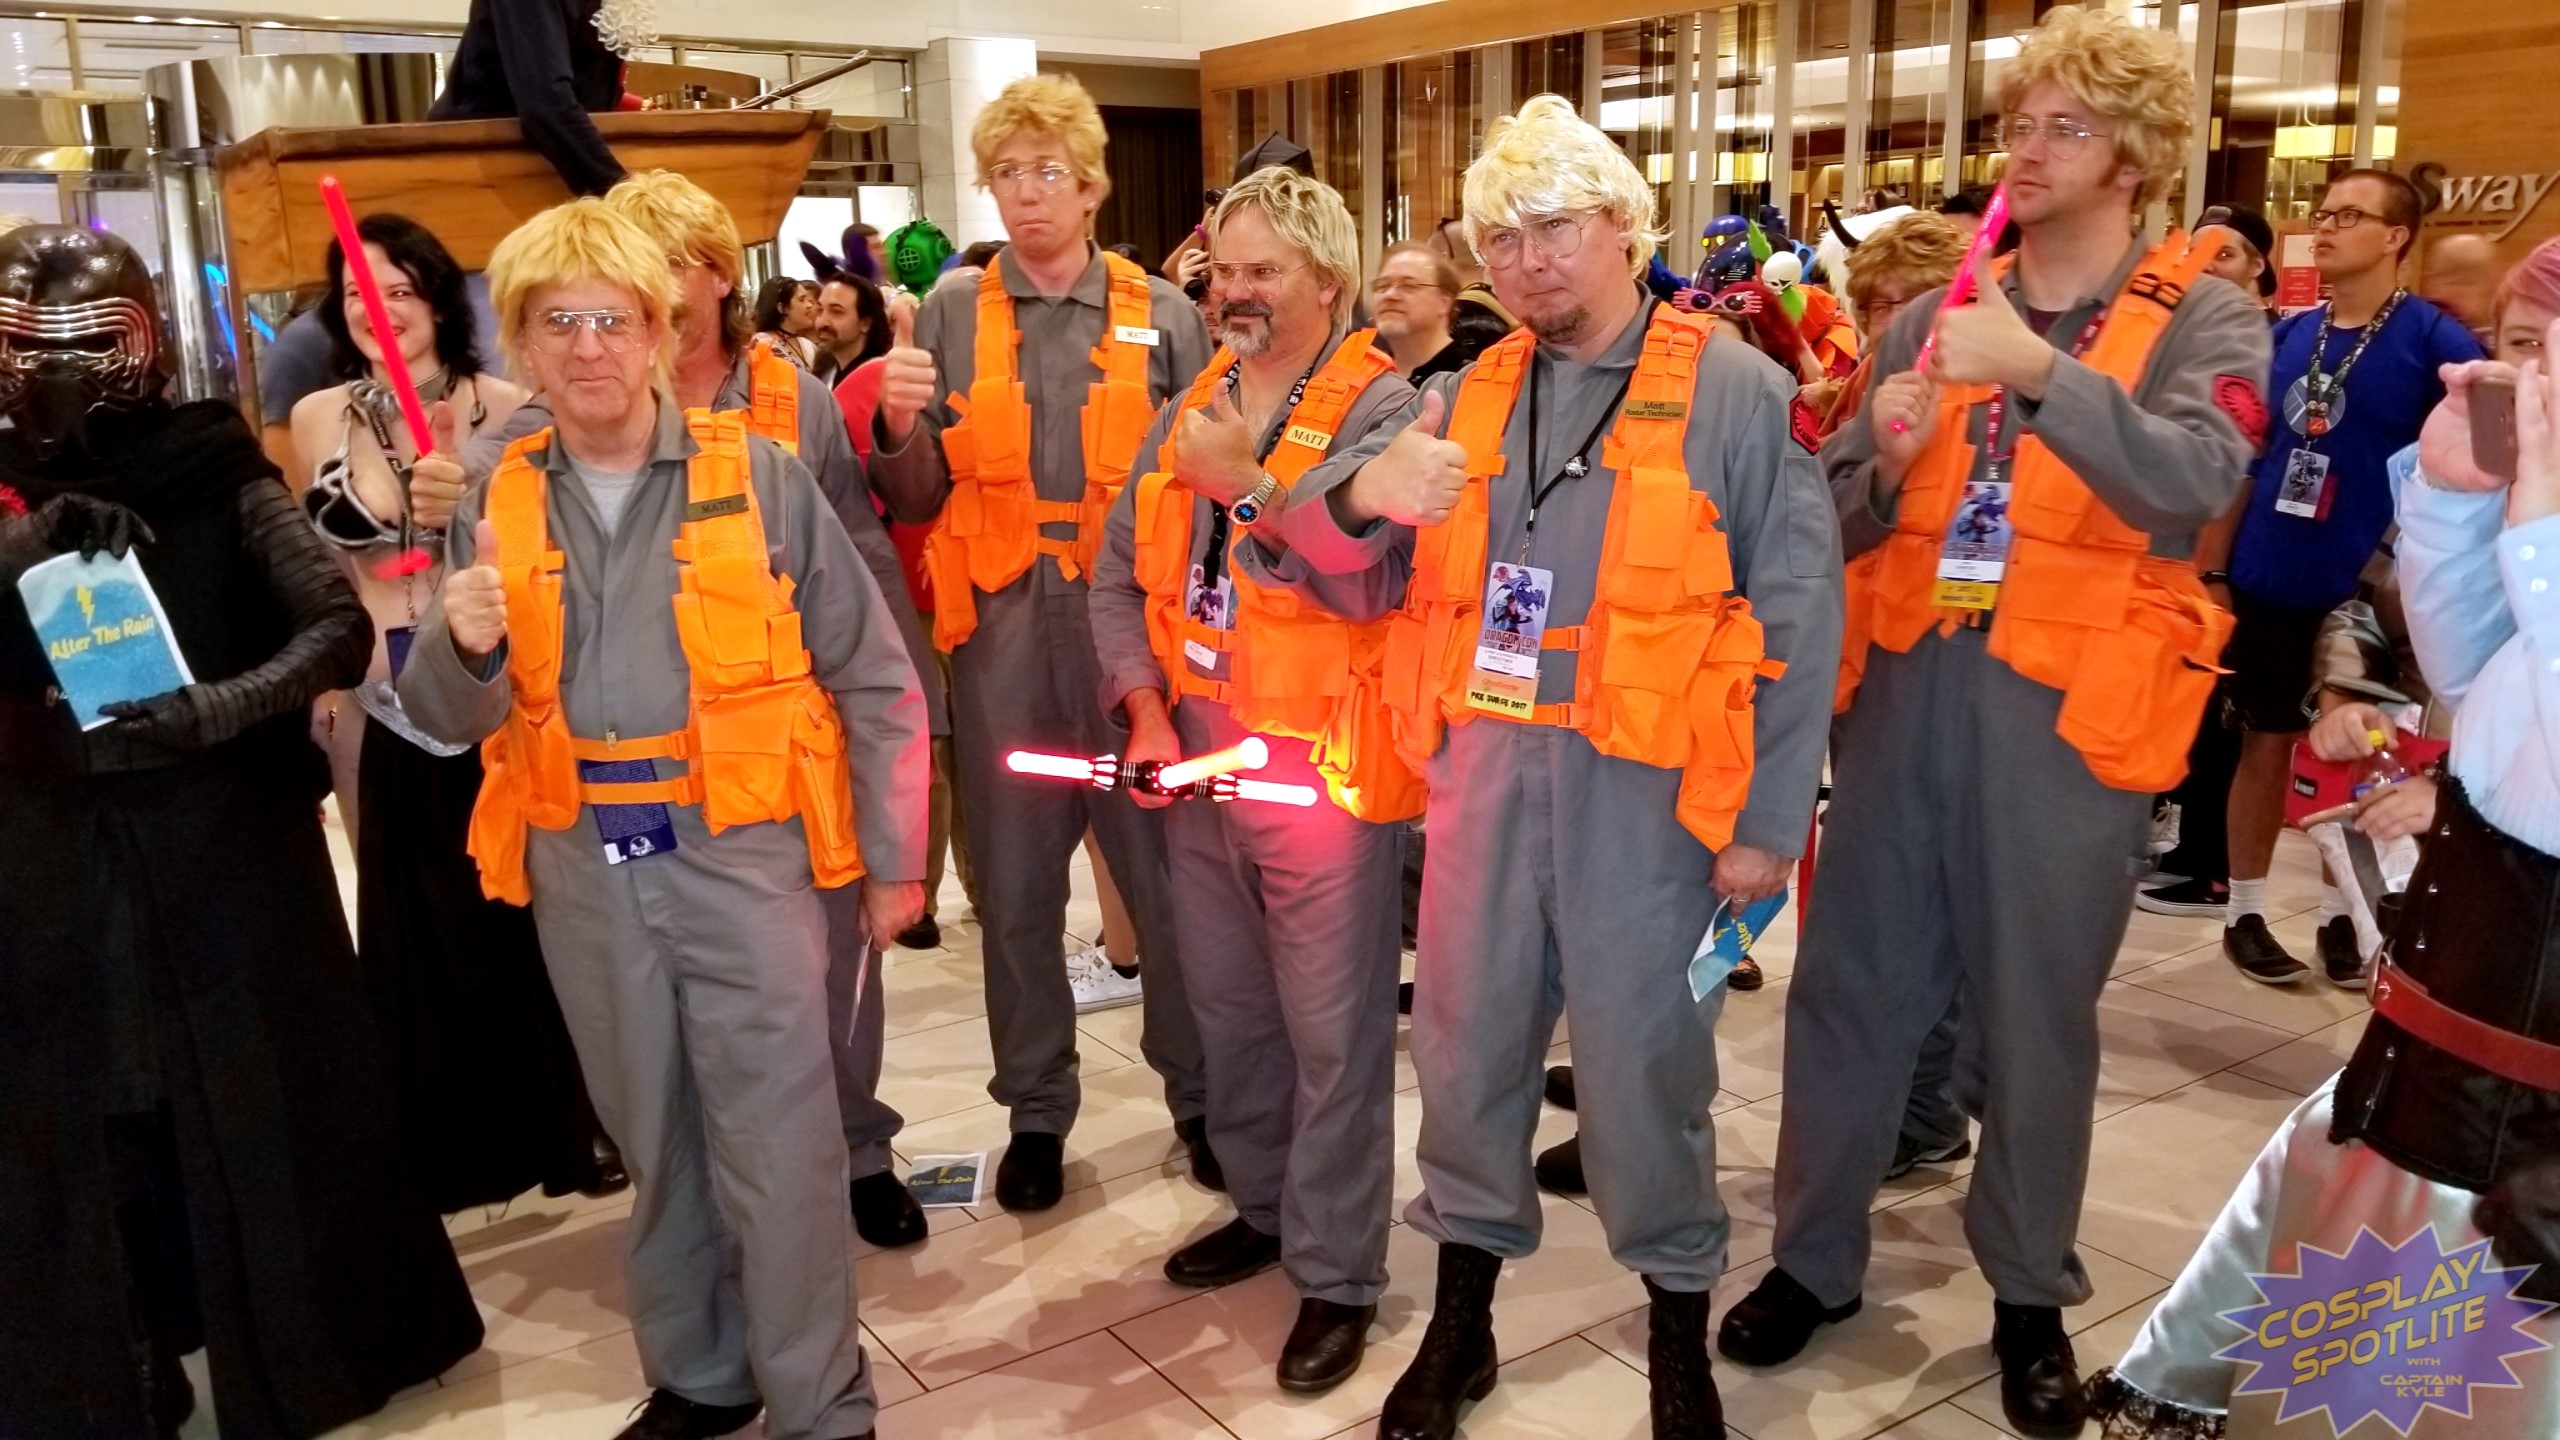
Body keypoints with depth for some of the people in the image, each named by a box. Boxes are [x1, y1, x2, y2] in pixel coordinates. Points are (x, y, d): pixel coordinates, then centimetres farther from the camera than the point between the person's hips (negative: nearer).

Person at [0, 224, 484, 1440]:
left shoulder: (218, 473, -5)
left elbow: (342, 630, -12)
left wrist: (219, 709, -26)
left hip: (228, 845, -2)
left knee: (262, 1090, 8)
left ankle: (297, 1341, 28)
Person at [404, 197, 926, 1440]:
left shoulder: (760, 476, -4)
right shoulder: (496, 508, 5)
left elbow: (874, 680, -1)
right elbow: (450, 720, 5)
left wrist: (892, 860, -1)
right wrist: (463, 647, -18)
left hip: (741, 848, -3)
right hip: (582, 864, 4)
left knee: (774, 1143, 0)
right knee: (652, 1140, 17)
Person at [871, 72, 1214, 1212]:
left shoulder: (1163, 315, 5)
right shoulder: (951, 318, 7)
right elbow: (918, 502, 6)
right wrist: (898, 424, -14)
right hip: (1001, 633, 1)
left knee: (1166, 868, 5)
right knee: (1015, 884, 9)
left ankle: (1198, 1090, 24)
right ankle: (1036, 1109, 25)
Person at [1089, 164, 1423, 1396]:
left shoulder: (1379, 407, -9)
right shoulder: (1190, 407, 10)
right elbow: (1121, 573, 9)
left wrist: (1250, 485, -26)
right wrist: (1145, 711, -2)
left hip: (1320, 766, -6)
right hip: (1196, 759, 6)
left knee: (1331, 1032, 2)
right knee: (1227, 1009, 18)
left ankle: (1339, 1273, 16)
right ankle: (1262, 1208, 37)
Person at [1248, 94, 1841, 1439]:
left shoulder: (1739, 395, -3)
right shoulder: (1464, 399, 9)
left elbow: (1798, 621, -4)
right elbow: (1338, 575, 7)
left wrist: (1768, 817, -7)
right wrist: (1357, 494, -16)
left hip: (1644, 783, -4)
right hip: (1484, 768, 4)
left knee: (1642, 1057, 7)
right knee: (1467, 1040, 13)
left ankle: (1679, 1327, 30)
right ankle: (1460, 1316, 32)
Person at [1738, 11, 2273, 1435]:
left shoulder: (2201, 318, 0)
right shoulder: (1937, 315, 10)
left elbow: (2198, 482, -20)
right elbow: (1837, 519, 9)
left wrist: (2042, 372, -30)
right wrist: (1888, 462, -12)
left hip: (2065, 708, -3)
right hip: (1905, 685, 3)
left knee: (2036, 1012, 9)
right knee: (1849, 979, 9)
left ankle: (2033, 1296, 29)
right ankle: (1816, 1257, 26)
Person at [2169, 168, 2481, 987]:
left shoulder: (2433, 339, -7)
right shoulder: (2291, 334, 5)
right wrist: (2213, 568, 8)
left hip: (2368, 589, -3)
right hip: (2268, 581, 3)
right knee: (2267, 743, 9)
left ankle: (2342, 917, 23)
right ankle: (2244, 914, 20)